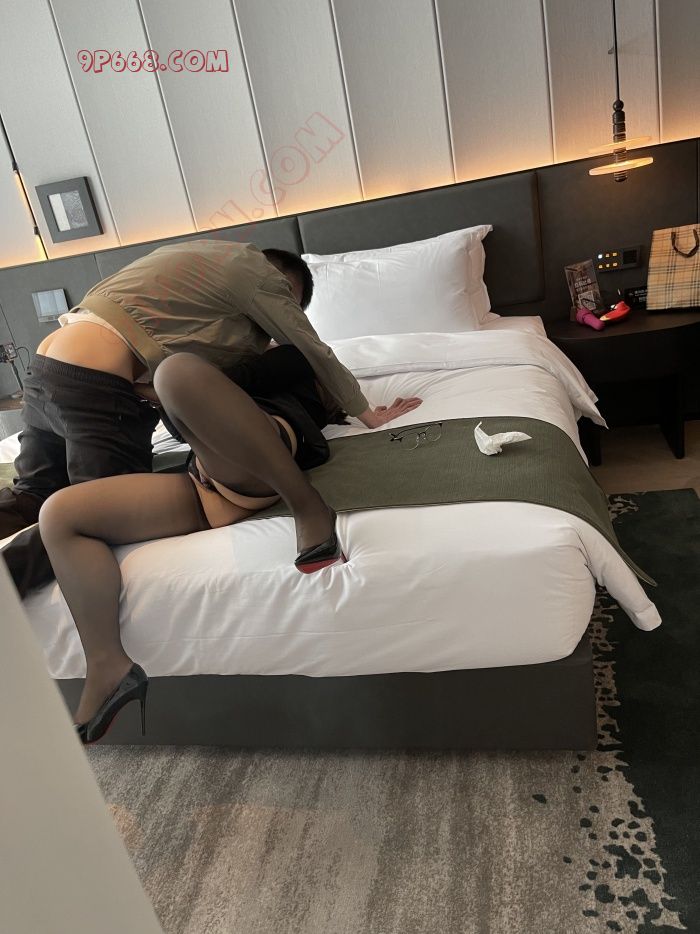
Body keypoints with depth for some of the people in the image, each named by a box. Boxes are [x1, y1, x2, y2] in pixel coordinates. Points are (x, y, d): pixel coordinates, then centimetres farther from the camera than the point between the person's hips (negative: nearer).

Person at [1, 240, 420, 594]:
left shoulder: (213, 255, 25)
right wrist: (368, 415, 16)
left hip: (45, 364, 9)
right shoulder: (260, 272, 0)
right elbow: (318, 355, 6)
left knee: (36, 494, 20)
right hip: (96, 383, -9)